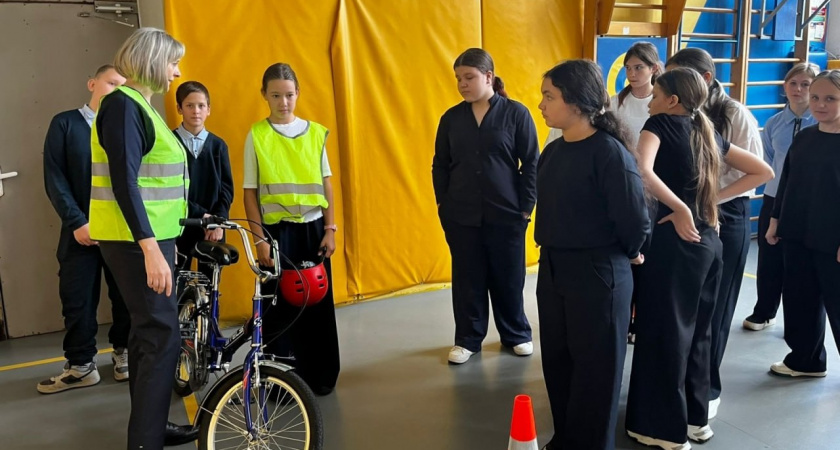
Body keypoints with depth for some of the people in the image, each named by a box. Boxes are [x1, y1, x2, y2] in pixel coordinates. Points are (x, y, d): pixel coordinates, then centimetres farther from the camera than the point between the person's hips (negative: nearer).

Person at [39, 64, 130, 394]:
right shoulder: (65, 124, 2)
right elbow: (54, 178, -3)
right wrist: (77, 221, -11)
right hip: (82, 229, -1)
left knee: (126, 294, 7)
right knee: (78, 299, 4)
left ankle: (122, 352, 26)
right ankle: (81, 365, 18)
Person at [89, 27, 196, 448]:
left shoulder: (139, 106, 15)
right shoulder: (123, 104, -14)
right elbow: (124, 184, -22)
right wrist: (150, 248, -28)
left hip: (150, 236, 10)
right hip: (135, 240, -10)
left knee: (147, 332, 15)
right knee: (163, 337, -9)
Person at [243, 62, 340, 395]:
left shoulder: (315, 132, 5)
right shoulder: (256, 136, -2)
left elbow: (326, 184, 8)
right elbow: (250, 192, -2)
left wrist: (330, 228, 1)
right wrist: (259, 238, -8)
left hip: (313, 228, 2)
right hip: (277, 230, -2)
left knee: (318, 302, 6)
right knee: (278, 306, 2)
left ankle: (319, 374, 20)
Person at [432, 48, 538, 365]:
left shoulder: (516, 113, -5)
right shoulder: (451, 118, 4)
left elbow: (531, 163, -3)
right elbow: (440, 165, 10)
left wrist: (526, 206, -6)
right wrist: (442, 203, 4)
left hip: (506, 213, -2)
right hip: (460, 216, 2)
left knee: (508, 278, 10)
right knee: (467, 279, 9)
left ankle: (516, 335, 30)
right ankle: (467, 339, 24)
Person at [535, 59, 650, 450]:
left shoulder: (609, 152, -18)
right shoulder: (553, 151, 4)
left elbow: (635, 220, -18)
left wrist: (625, 254, -1)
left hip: (598, 273, -8)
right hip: (552, 269, 8)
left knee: (595, 367, 9)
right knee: (556, 360, 18)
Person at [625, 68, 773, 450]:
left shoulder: (661, 124, -6)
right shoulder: (709, 134, 12)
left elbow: (642, 171, -26)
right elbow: (764, 172, 17)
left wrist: (680, 209, -19)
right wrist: (712, 197, 9)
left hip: (675, 239, -7)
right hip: (708, 240, 7)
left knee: (665, 331, 2)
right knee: (697, 330, 17)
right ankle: (696, 418, 29)